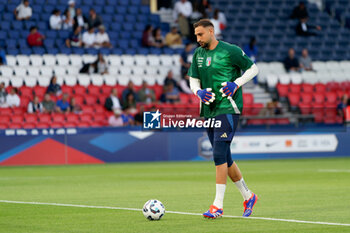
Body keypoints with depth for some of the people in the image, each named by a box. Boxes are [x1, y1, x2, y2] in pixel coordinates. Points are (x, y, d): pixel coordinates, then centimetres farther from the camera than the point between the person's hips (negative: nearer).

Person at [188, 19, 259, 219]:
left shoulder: (230, 51, -7)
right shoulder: (198, 54, 11)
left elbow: (253, 68, 0)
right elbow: (193, 81, 17)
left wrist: (236, 84, -13)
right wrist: (199, 92, -5)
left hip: (228, 108, -7)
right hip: (209, 110, 7)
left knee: (220, 155, -15)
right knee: (225, 158, 10)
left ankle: (218, 205, -15)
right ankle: (248, 196, 25)